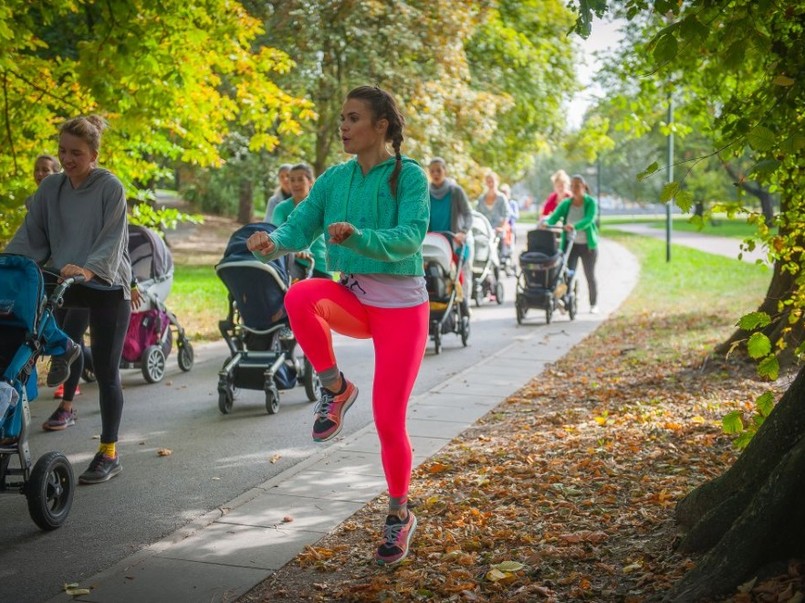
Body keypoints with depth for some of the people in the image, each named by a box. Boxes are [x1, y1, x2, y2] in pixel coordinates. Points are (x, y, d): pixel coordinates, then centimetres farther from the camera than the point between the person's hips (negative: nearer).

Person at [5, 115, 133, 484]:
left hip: (107, 289, -5)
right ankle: (66, 408, 42)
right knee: (62, 350, 14)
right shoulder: (50, 188, 3)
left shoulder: (110, 188, -12)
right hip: (66, 286, 5)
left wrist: (89, 269, -35)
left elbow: (112, 241, -19)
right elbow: (32, 235, 5)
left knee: (106, 370, -2)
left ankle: (109, 453, 5)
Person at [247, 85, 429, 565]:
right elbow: (300, 228, 0)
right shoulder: (335, 178, 4)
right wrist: (272, 243, -23)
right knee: (299, 297, -32)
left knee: (389, 421, -3)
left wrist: (357, 237, -41)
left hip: (401, 304, -4)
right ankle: (336, 388, -7)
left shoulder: (409, 176, -10)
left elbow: (410, 237, -24)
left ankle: (400, 514, 23)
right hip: (352, 296, 4)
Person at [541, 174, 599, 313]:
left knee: (590, 276, 8)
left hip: (588, 245, -2)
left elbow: (589, 220, -27)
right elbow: (553, 217, -11)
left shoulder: (591, 202, -9)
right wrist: (545, 223, -34)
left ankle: (594, 304, 25)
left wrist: (574, 226, -45)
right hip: (571, 244, 2)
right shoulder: (566, 204, 1)